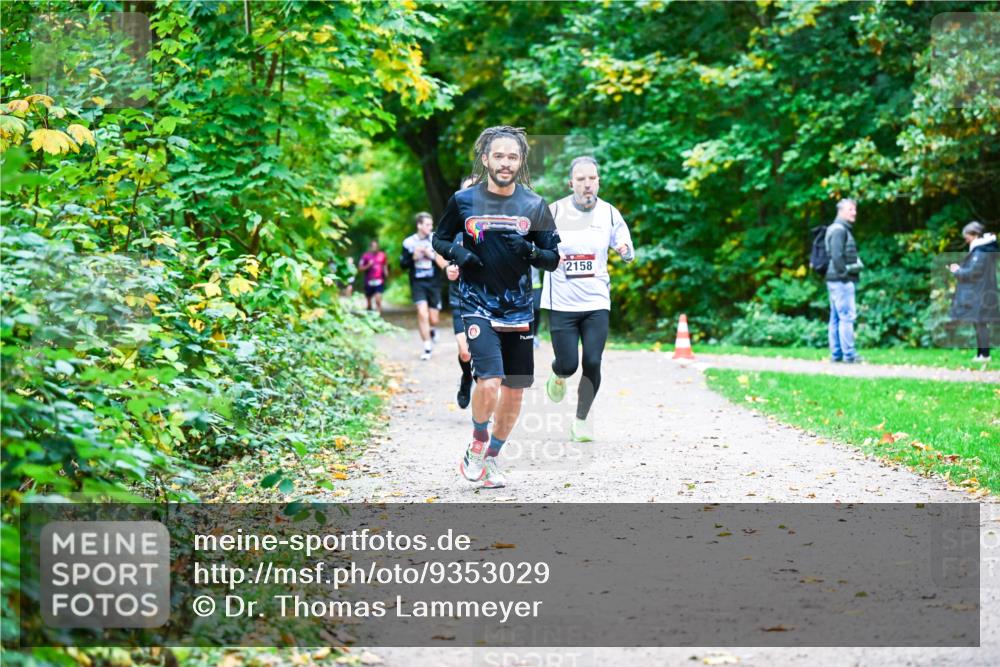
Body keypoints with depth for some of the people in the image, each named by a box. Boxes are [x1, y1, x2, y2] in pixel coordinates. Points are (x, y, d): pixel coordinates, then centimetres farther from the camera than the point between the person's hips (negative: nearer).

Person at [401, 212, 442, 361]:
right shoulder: (408, 242, -2)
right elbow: (403, 264, 5)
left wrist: (432, 256, -16)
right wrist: (413, 257, -13)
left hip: (433, 283, 1)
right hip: (417, 283, -1)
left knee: (433, 319, 4)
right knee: (422, 314, -16)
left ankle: (432, 330, 41)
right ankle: (427, 348, -6)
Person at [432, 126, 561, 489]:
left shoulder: (535, 206, 1)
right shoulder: (463, 201, -2)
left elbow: (553, 259, 5)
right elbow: (439, 240, 11)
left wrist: (531, 252, -16)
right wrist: (457, 253, -10)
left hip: (519, 310, 3)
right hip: (478, 306, -3)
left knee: (515, 391, 8)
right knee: (489, 382, -20)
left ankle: (492, 457, 29)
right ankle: (478, 442, 9)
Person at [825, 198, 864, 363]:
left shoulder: (845, 229, 21)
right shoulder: (839, 230, -11)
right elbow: (836, 256, -20)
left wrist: (857, 264, 11)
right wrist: (844, 272, -16)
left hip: (837, 280, 11)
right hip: (842, 281, -11)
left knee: (836, 318, 10)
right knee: (847, 316, -11)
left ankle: (836, 353, 13)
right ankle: (849, 354, -11)